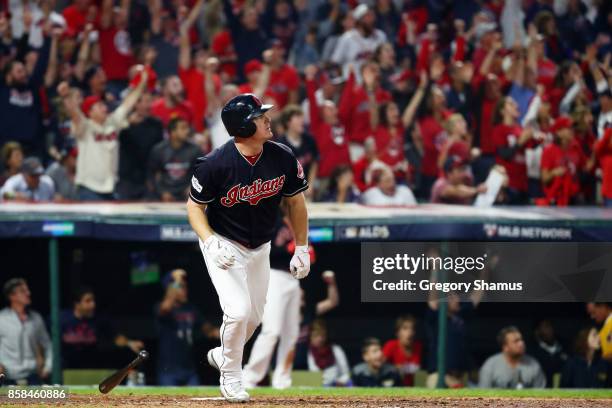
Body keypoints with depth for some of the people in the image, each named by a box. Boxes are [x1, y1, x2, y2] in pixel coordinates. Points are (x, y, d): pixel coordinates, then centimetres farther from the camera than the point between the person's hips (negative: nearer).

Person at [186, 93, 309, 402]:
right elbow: (195, 205, -12)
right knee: (238, 311, -17)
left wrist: (302, 249, 3)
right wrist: (211, 243, -27)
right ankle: (230, 379, 6)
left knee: (254, 317, 14)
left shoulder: (283, 158, -14)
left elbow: (295, 201, 2)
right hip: (224, 245, -5)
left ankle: (222, 355, 44)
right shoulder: (216, 164, -25)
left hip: (260, 248, 5)